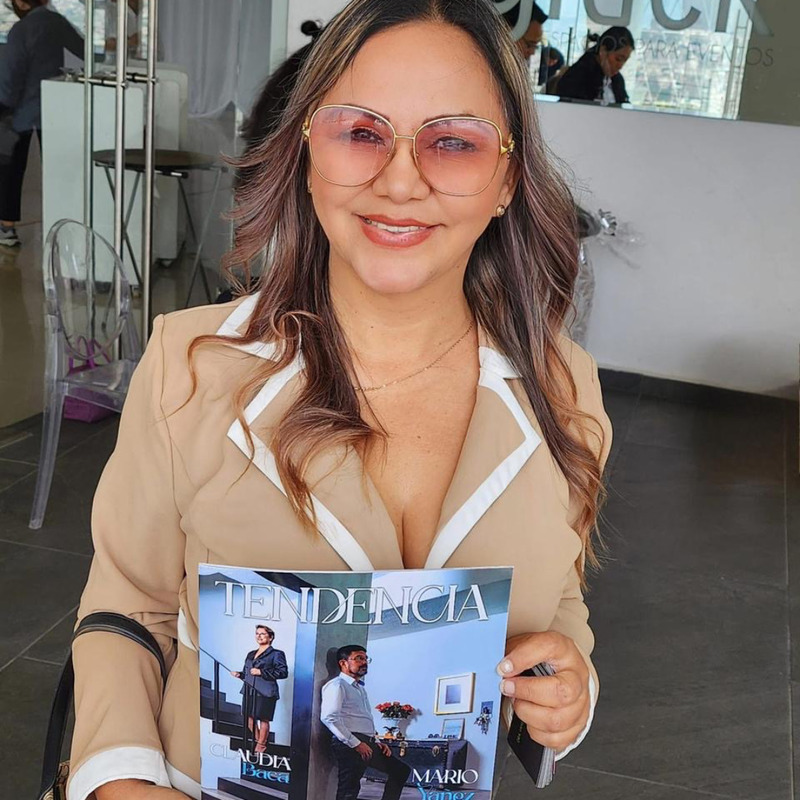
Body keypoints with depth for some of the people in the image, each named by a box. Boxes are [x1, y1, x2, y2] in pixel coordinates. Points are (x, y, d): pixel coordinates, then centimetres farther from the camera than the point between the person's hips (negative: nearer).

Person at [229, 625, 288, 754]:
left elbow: (283, 672, -12)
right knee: (250, 718, 7)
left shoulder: (276, 654, -1)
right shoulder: (251, 654, 20)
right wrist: (239, 675, 2)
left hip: (265, 692, -6)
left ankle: (261, 745, 14)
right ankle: (258, 741, 26)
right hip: (249, 691, 6)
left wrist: (261, 672, -15)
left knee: (263, 719, -1)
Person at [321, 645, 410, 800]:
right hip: (349, 745, -9)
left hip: (367, 744, 9)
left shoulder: (360, 689, 27)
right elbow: (329, 717, -18)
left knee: (401, 770, 10)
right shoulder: (337, 685, -4)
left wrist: (377, 741, 13)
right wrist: (356, 744, -20)